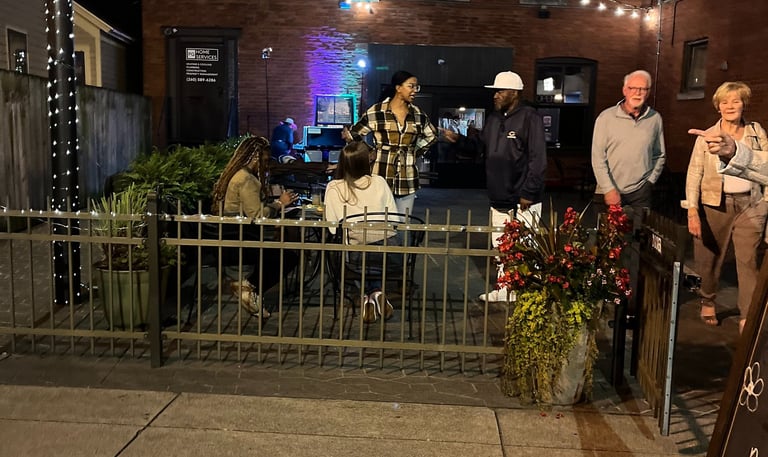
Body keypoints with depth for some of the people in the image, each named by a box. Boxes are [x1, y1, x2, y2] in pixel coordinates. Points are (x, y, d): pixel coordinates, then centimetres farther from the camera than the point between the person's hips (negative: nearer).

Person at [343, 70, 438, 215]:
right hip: (381, 177, -3)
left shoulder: (418, 115, 8)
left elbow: (431, 136, 25)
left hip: (407, 180, 4)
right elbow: (351, 135, 4)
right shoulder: (376, 112, -3)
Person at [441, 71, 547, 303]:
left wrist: (528, 193, -19)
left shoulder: (529, 118, -12)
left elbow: (538, 159, -16)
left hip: (523, 201, -8)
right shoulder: (494, 118, 13)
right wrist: (459, 139, 3)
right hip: (499, 199, 8)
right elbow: (480, 146, 21)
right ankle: (503, 292, 25)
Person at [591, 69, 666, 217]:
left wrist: (650, 181, 6)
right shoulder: (606, 117, -4)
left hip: (640, 193, 2)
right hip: (608, 193, -2)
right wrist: (609, 189, -11)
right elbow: (598, 158, -6)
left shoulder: (655, 118, 6)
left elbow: (660, 155, 16)